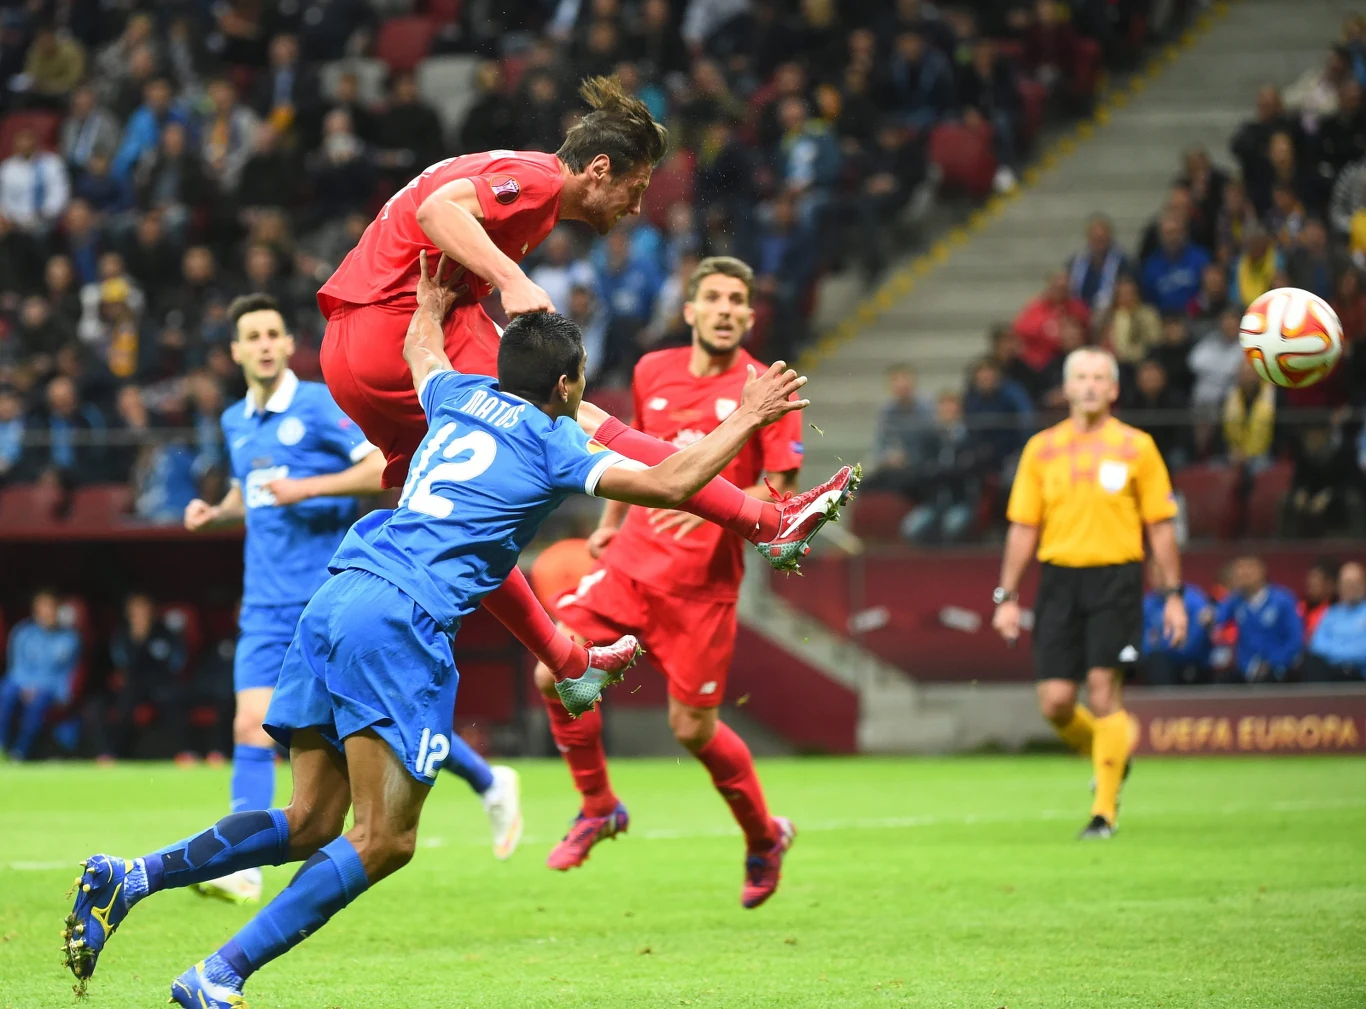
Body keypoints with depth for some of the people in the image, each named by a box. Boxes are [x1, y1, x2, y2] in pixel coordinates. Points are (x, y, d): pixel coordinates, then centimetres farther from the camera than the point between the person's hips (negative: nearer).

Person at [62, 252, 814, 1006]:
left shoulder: (460, 398, 22)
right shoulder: (552, 443, 4)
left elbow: (420, 343, 45)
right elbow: (667, 485, -2)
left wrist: (433, 299, 65)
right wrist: (746, 418, 10)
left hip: (336, 602, 8)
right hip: (400, 617, -8)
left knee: (311, 823, 12)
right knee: (383, 840, -7)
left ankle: (129, 878, 1)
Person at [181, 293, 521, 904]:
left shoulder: (319, 405, -7)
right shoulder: (235, 422, 13)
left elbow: (386, 468, -15)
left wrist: (309, 487, -21)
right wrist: (215, 513, 8)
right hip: (268, 604, 5)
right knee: (252, 727, -9)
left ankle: (491, 786, 23)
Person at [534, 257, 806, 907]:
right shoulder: (653, 372, 8)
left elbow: (781, 494, -8)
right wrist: (610, 522, 25)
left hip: (702, 579, -4)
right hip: (631, 559, 4)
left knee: (692, 729, -2)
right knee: (555, 675, -10)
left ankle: (764, 835, 24)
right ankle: (598, 807, 13)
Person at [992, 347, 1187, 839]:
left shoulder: (1136, 447, 4)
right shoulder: (1042, 448, 9)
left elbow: (1160, 525, 6)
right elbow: (1023, 526, 11)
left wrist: (1174, 595, 2)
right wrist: (1007, 597, 6)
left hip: (1116, 577, -3)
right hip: (1059, 579, 3)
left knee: (1102, 692, -11)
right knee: (1055, 702, -3)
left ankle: (1104, 811, -2)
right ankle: (1112, 756, 28)